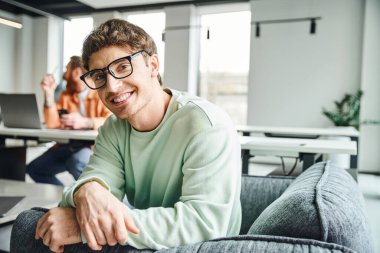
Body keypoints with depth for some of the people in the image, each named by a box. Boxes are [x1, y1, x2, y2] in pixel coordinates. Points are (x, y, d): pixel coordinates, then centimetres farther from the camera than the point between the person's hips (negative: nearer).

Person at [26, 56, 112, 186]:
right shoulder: (66, 95, 15)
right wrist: (49, 93, -1)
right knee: (34, 168, -6)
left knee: (76, 162, -36)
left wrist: (85, 122, -30)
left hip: (95, 145, -6)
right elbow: (53, 124, 4)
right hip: (69, 145, 6)